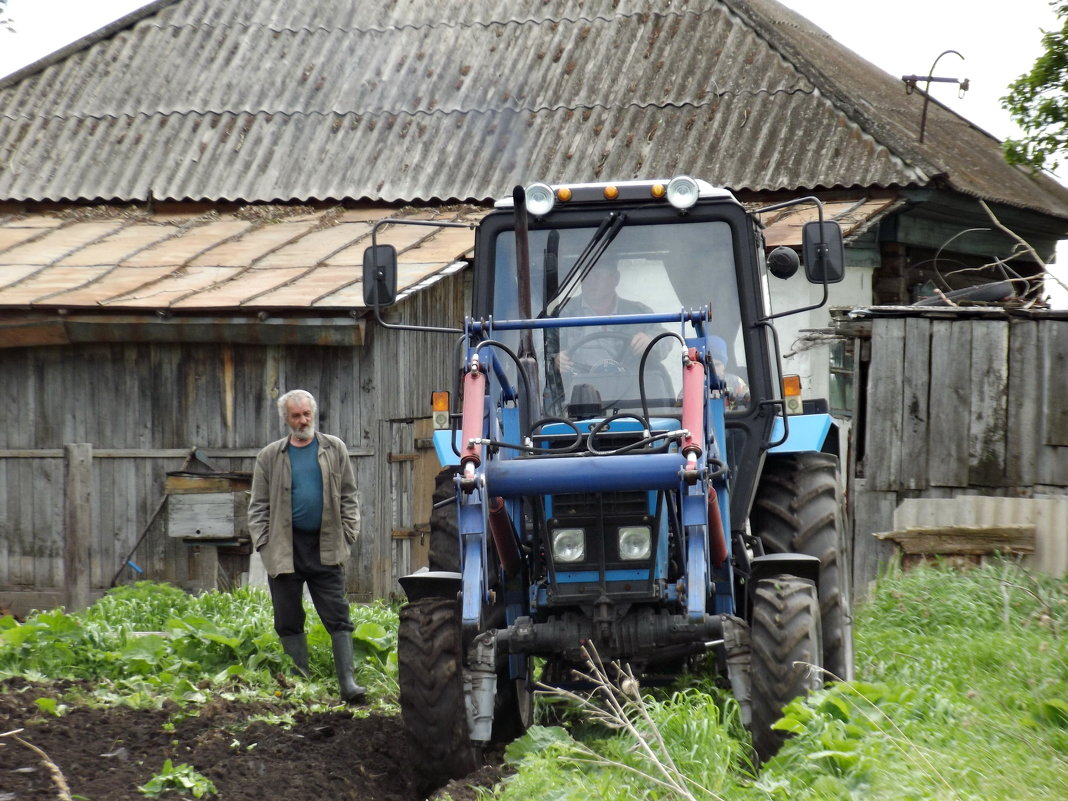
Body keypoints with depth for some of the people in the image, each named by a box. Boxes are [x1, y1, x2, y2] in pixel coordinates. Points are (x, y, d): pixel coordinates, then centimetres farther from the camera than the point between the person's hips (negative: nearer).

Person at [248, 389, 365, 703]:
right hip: (285, 550, 1)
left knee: (337, 617, -5)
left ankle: (347, 682, -8)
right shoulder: (270, 457, 7)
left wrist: (347, 536, 1)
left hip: (325, 549, -1)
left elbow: (348, 497, 10)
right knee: (289, 621, 4)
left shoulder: (334, 450, 8)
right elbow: (258, 506, 8)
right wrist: (264, 544, -3)